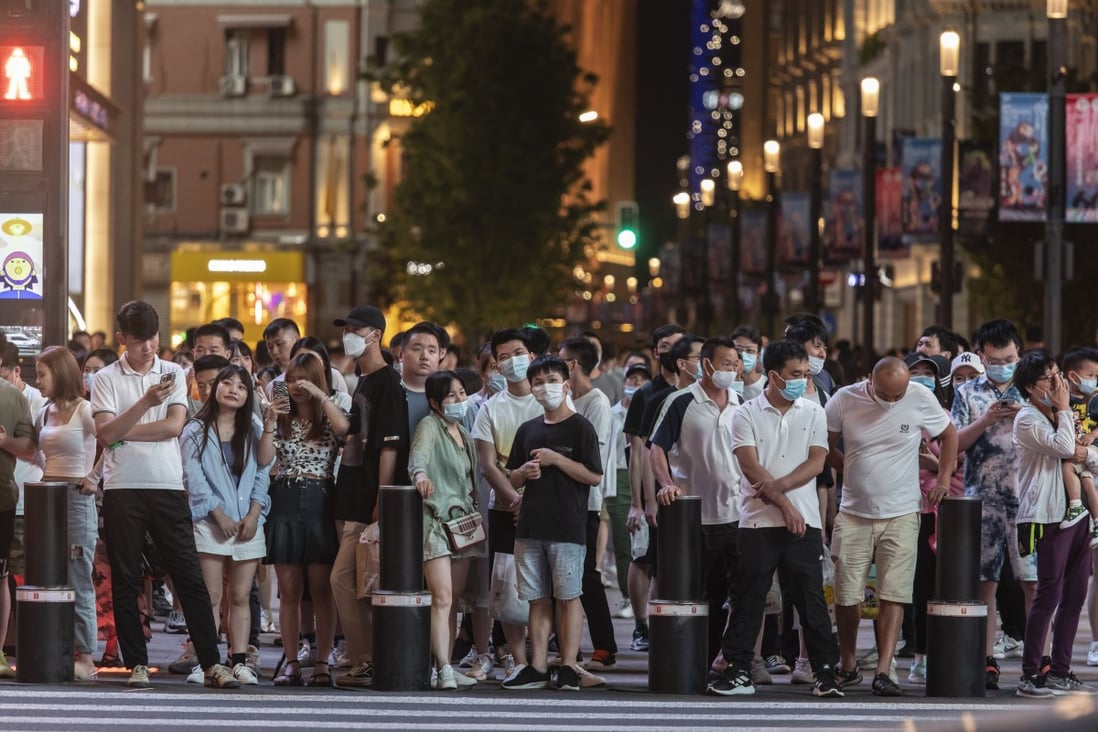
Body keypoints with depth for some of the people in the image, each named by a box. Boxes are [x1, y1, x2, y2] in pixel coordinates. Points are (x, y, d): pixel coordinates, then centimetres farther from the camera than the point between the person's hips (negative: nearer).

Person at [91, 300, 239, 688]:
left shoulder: (173, 374, 8)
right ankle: (137, 664, 10)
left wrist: (123, 432, -7)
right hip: (122, 489, -1)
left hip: (168, 486, 1)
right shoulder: (106, 379, 3)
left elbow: (174, 426, -4)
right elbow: (106, 433, -11)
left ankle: (211, 663, 1)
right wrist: (146, 402, -22)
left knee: (189, 576, -1)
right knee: (125, 580, 3)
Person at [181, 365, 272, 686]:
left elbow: (262, 473, 6)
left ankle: (239, 661, 2)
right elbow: (193, 478, -3)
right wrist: (219, 515, -11)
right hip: (210, 523, -3)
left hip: (248, 524, 3)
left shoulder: (253, 430, 13)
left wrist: (253, 515, -7)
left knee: (241, 597, 2)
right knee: (211, 596, -6)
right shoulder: (196, 431, 4)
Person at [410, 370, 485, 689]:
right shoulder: (429, 426, -6)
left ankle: (447, 666, 11)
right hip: (435, 520, -8)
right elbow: (418, 456, -26)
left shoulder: (463, 433, 18)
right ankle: (444, 670, -19)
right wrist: (420, 474, -47)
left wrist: (475, 513, 17)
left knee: (454, 599, 7)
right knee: (442, 598, -15)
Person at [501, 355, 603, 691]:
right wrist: (525, 472, -2)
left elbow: (594, 476, -9)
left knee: (568, 597, -2)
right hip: (531, 525, 5)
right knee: (538, 599, 7)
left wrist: (556, 460, -14)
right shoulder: (528, 430, 14)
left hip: (567, 528, -5)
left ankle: (569, 667, 1)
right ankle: (537, 667, 10)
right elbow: (513, 479, 20)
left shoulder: (579, 427, -3)